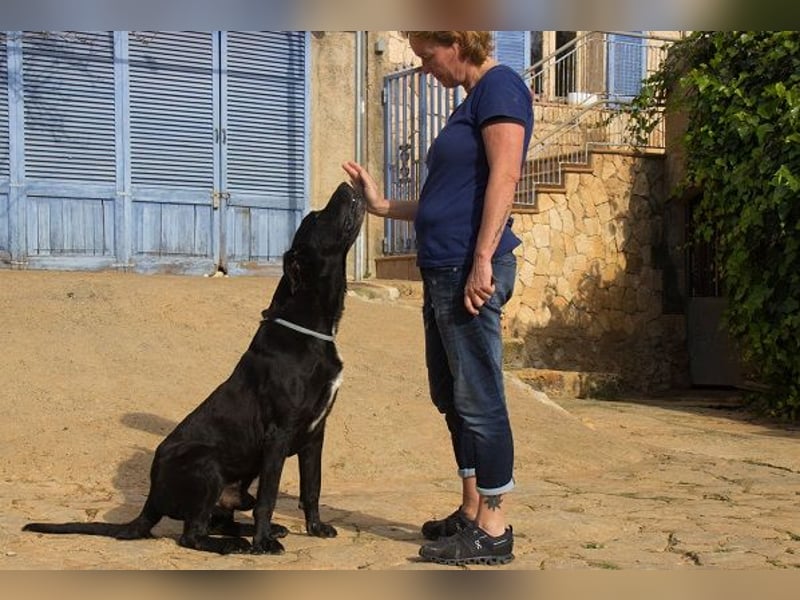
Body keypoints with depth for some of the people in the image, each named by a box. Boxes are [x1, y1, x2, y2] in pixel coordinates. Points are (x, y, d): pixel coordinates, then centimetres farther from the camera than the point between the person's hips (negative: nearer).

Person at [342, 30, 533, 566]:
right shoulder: (471, 101, 22)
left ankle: (494, 532, 0)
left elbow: (504, 177, -18)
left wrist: (483, 259, -24)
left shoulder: (499, 85, -7)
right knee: (451, 397, 14)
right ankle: (472, 512, 23)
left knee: (479, 399, -6)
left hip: (471, 270, -10)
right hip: (443, 270, 10)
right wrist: (381, 205, 22)